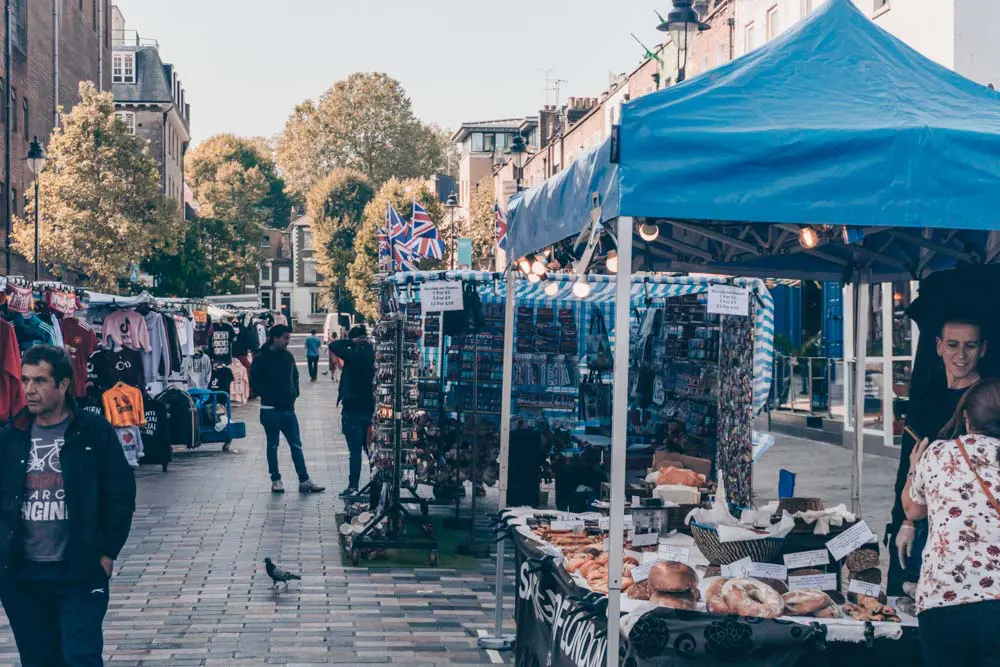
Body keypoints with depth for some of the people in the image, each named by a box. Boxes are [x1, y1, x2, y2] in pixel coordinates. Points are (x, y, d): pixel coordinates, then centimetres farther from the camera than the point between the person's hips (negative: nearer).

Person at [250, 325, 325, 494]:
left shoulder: (288, 356, 9)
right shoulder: (261, 359, -7)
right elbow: (254, 383, -9)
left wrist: (294, 392, 8)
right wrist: (268, 396, -14)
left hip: (288, 408, 5)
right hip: (271, 410, -5)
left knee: (296, 445, 4)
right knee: (273, 445, 6)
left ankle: (304, 480, 5)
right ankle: (275, 480, 14)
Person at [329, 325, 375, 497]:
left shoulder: (354, 354, -16)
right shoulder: (370, 354, 3)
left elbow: (333, 346, -17)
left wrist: (352, 341, -12)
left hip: (352, 408, -6)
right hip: (369, 407, 6)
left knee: (355, 449, -5)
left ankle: (353, 486, -4)